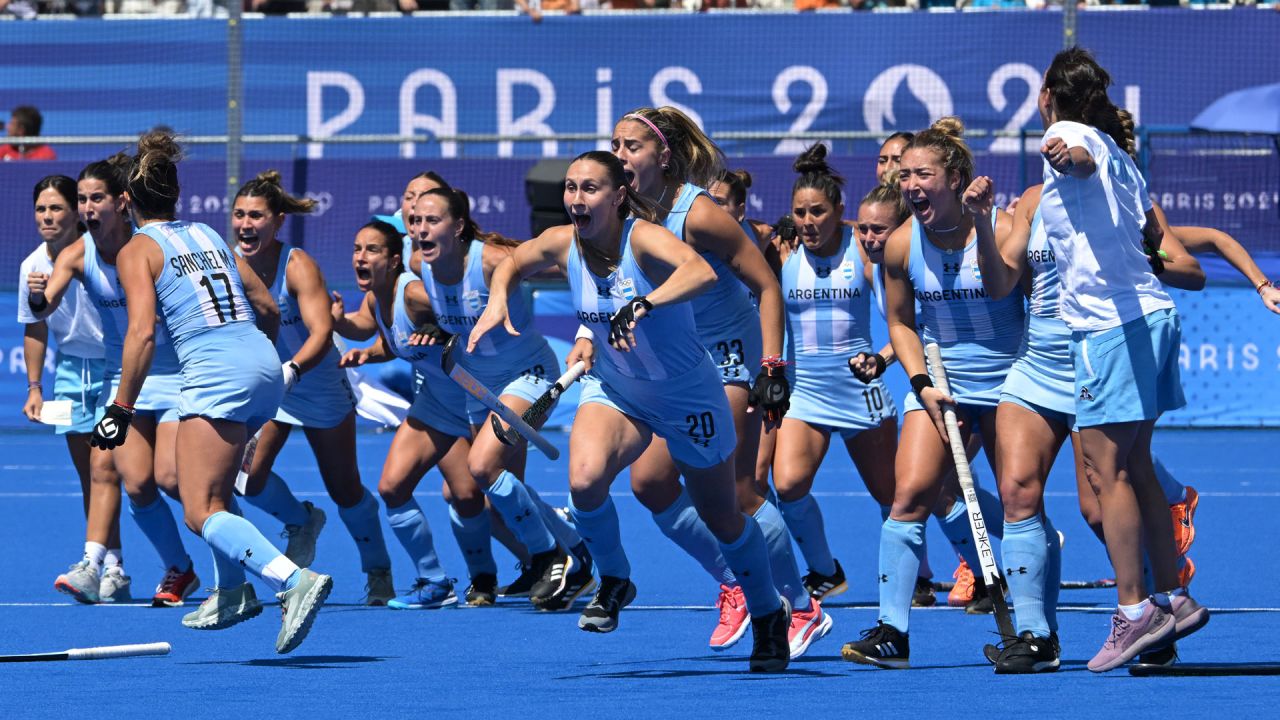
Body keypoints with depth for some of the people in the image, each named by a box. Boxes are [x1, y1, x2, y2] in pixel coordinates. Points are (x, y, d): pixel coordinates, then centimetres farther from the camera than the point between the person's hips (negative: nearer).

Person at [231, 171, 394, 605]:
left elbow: (322, 333, -35)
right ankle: (302, 523, 19)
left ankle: (378, 570, 32)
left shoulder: (297, 265, -26)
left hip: (318, 386, -3)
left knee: (344, 490, 6)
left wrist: (292, 370, -51)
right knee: (246, 476, -15)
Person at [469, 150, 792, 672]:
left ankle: (769, 615, 38)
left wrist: (642, 306, -62)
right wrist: (497, 301, -15)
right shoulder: (563, 244, -14)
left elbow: (702, 272, -48)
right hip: (614, 392, 3)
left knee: (721, 519, 11)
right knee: (584, 479, -27)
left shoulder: (643, 238, -29)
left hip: (688, 397, -3)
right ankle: (614, 581, 0)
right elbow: (512, 263, 6)